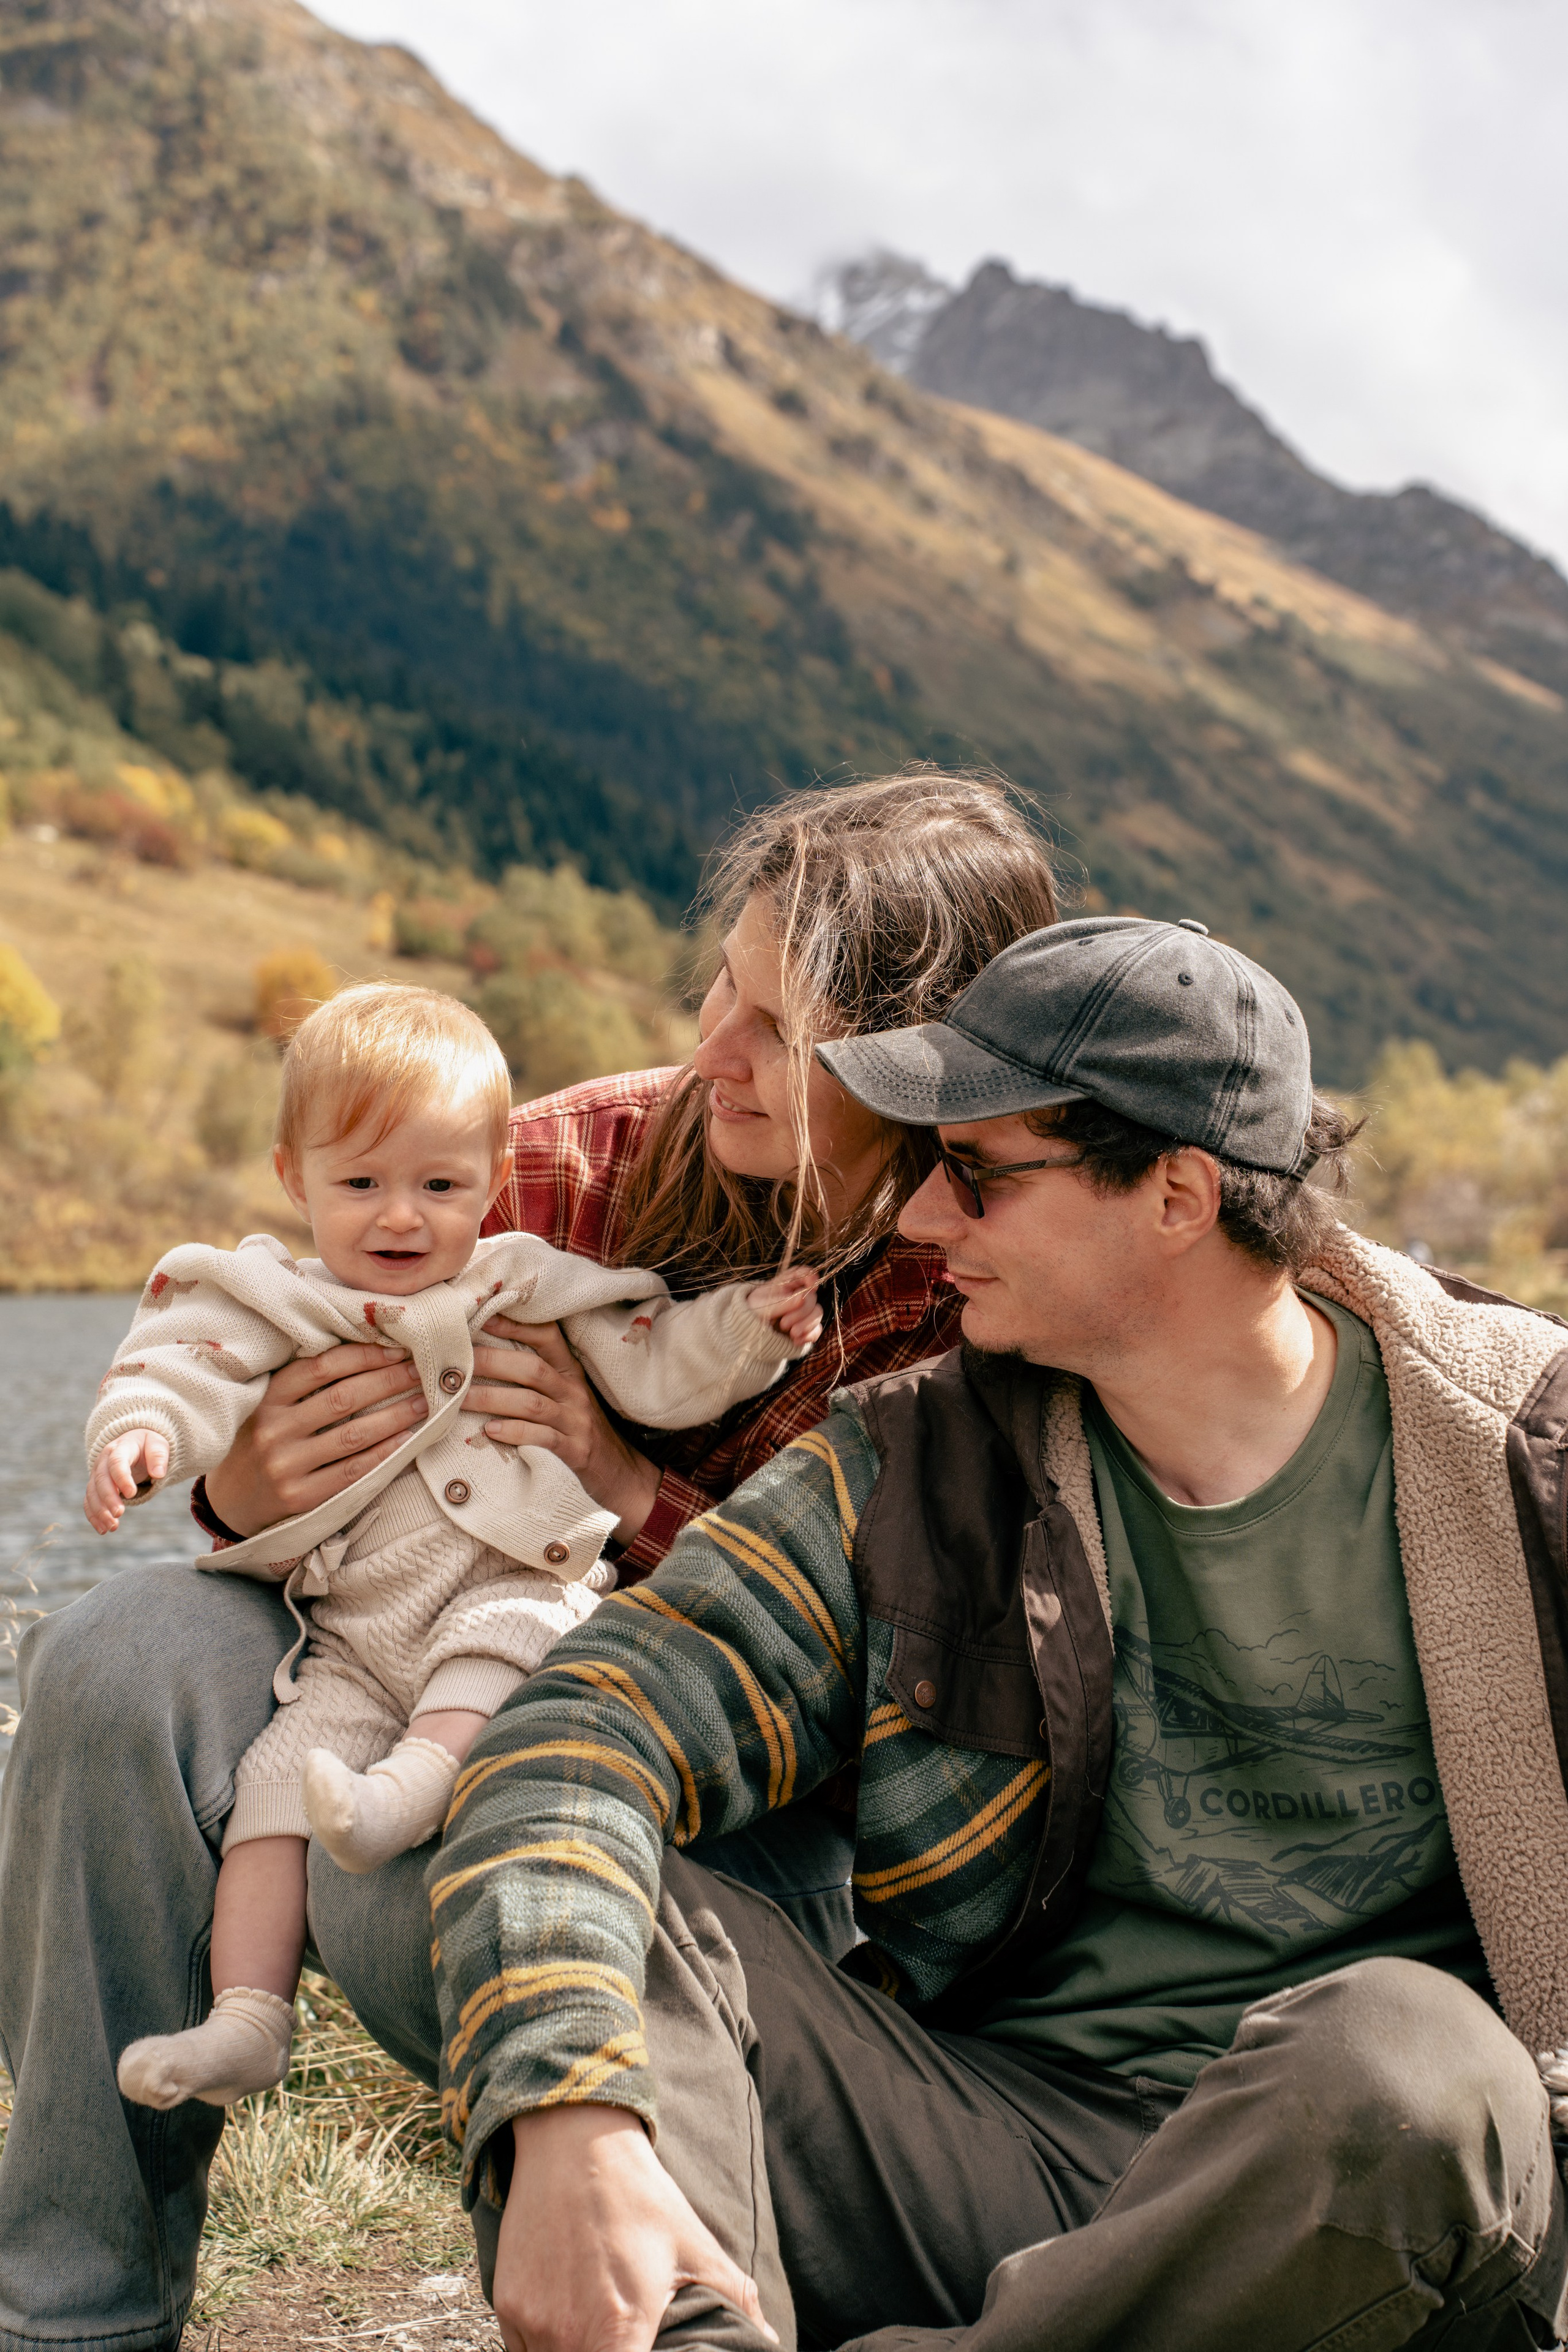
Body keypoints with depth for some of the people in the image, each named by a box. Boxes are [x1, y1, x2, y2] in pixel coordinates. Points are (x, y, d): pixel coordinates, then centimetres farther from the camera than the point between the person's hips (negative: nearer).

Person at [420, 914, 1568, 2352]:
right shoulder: (907, 1469, 3)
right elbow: (582, 1742, -8)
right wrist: (570, 2122, -27)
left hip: (1382, 2181, -2)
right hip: (992, 2148, 2)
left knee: (1404, 2058, -36)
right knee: (570, 1927, -15)